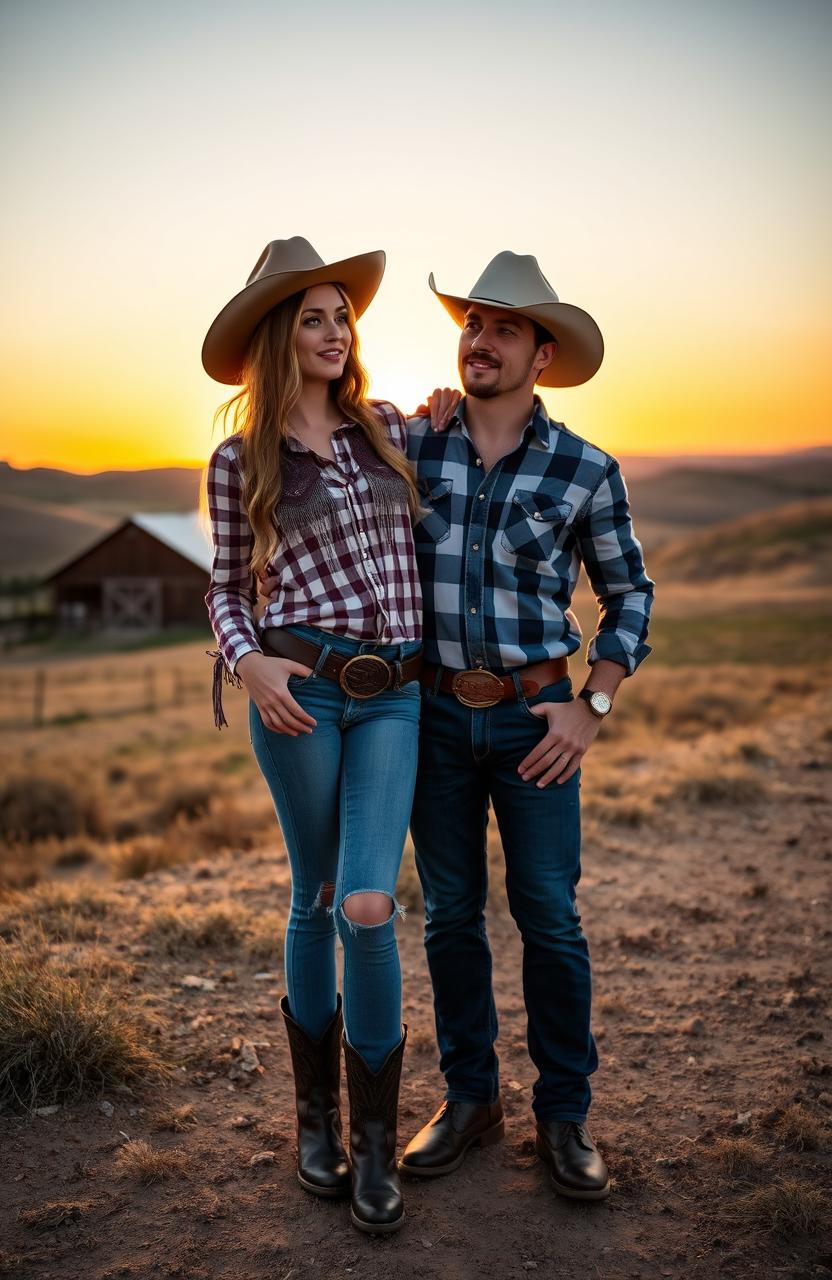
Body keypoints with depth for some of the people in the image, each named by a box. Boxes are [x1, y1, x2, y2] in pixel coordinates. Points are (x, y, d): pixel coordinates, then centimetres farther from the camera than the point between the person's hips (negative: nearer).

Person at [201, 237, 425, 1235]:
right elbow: (227, 585, 8)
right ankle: (315, 1111, 31)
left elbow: (425, 533, 27)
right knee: (315, 897, 8)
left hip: (393, 698, 2)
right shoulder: (238, 462, 3)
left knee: (367, 905, -9)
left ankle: (374, 1140, 11)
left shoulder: (390, 427, 12)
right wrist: (247, 661, -10)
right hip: (299, 691, -1)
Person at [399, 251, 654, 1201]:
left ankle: (564, 1114, 21)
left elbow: (629, 595, 7)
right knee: (450, 913, 10)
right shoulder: (408, 447, 1)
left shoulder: (585, 470, -2)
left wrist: (592, 707, -3)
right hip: (434, 712, 2)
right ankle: (469, 1098, 28)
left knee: (549, 917, 2)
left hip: (533, 715, -1)